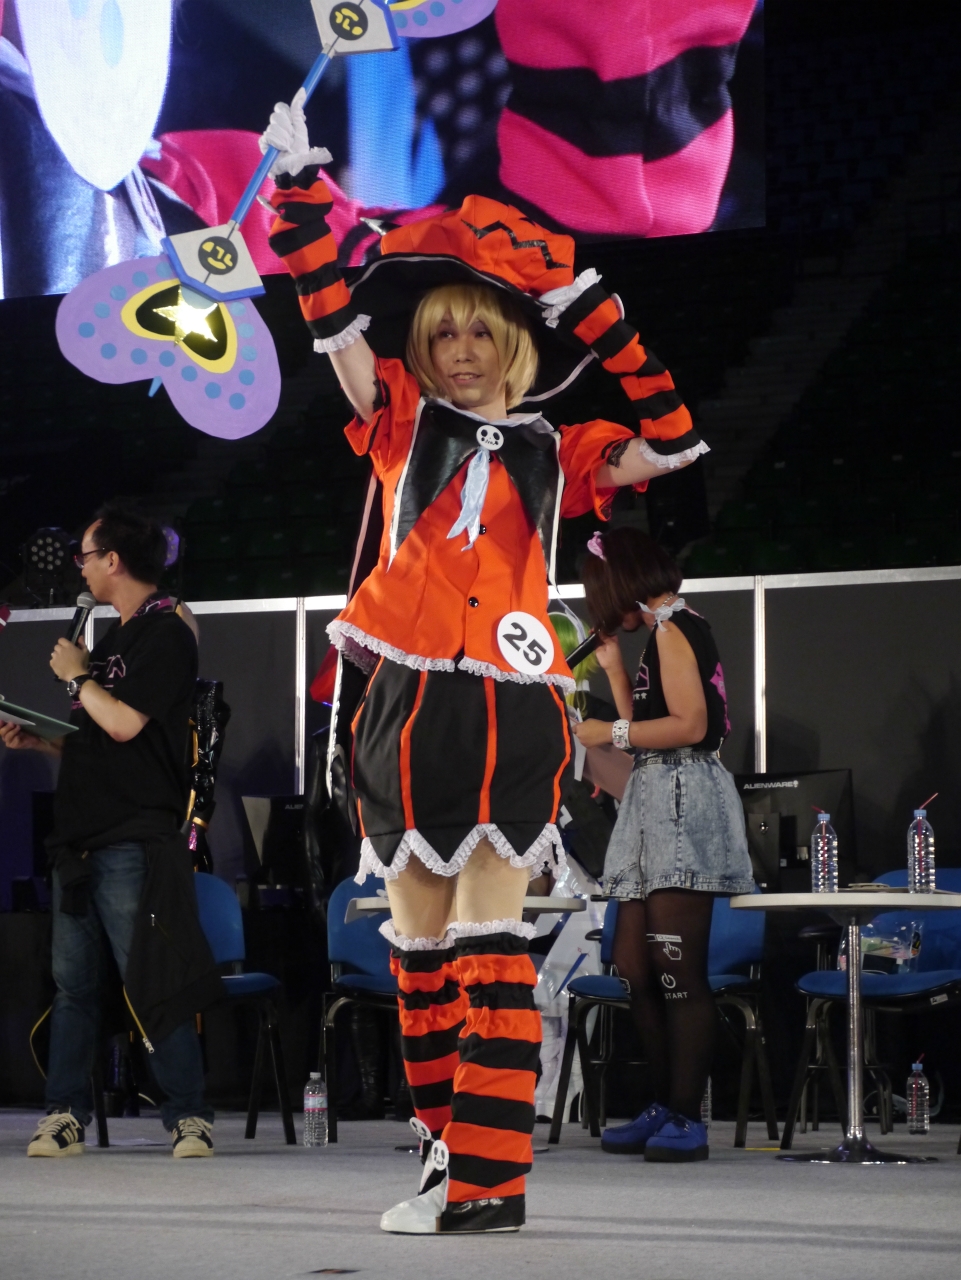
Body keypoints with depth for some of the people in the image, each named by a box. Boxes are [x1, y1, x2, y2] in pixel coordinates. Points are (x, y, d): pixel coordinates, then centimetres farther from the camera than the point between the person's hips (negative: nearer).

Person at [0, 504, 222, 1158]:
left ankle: (189, 1114, -4)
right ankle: (65, 1116, 10)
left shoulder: (165, 634, -7)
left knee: (150, 987, -9)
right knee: (73, 983, 7)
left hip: (133, 841, -9)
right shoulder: (113, 641, 20)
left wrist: (78, 676, -5)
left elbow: (124, 724, -18)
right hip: (82, 837, 9)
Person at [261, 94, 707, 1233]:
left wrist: (589, 313, 3)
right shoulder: (402, 425, 12)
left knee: (489, 937, -7)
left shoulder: (553, 455, 11)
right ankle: (447, 1142, 17)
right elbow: (333, 317, 4)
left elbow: (675, 441, 4)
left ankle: (490, 1177, -11)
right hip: (406, 706, 2)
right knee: (419, 945, 6)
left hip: (511, 711, -2)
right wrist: (298, 183, -5)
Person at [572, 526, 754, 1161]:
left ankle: (687, 1120, -13)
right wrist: (615, 668, 20)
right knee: (637, 967, 9)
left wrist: (610, 733, -10)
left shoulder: (673, 626, -8)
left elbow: (690, 725, -18)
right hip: (657, 807, 10)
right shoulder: (668, 629, 21)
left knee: (679, 972, -12)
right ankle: (665, 1109, 12)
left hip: (683, 797, -10)